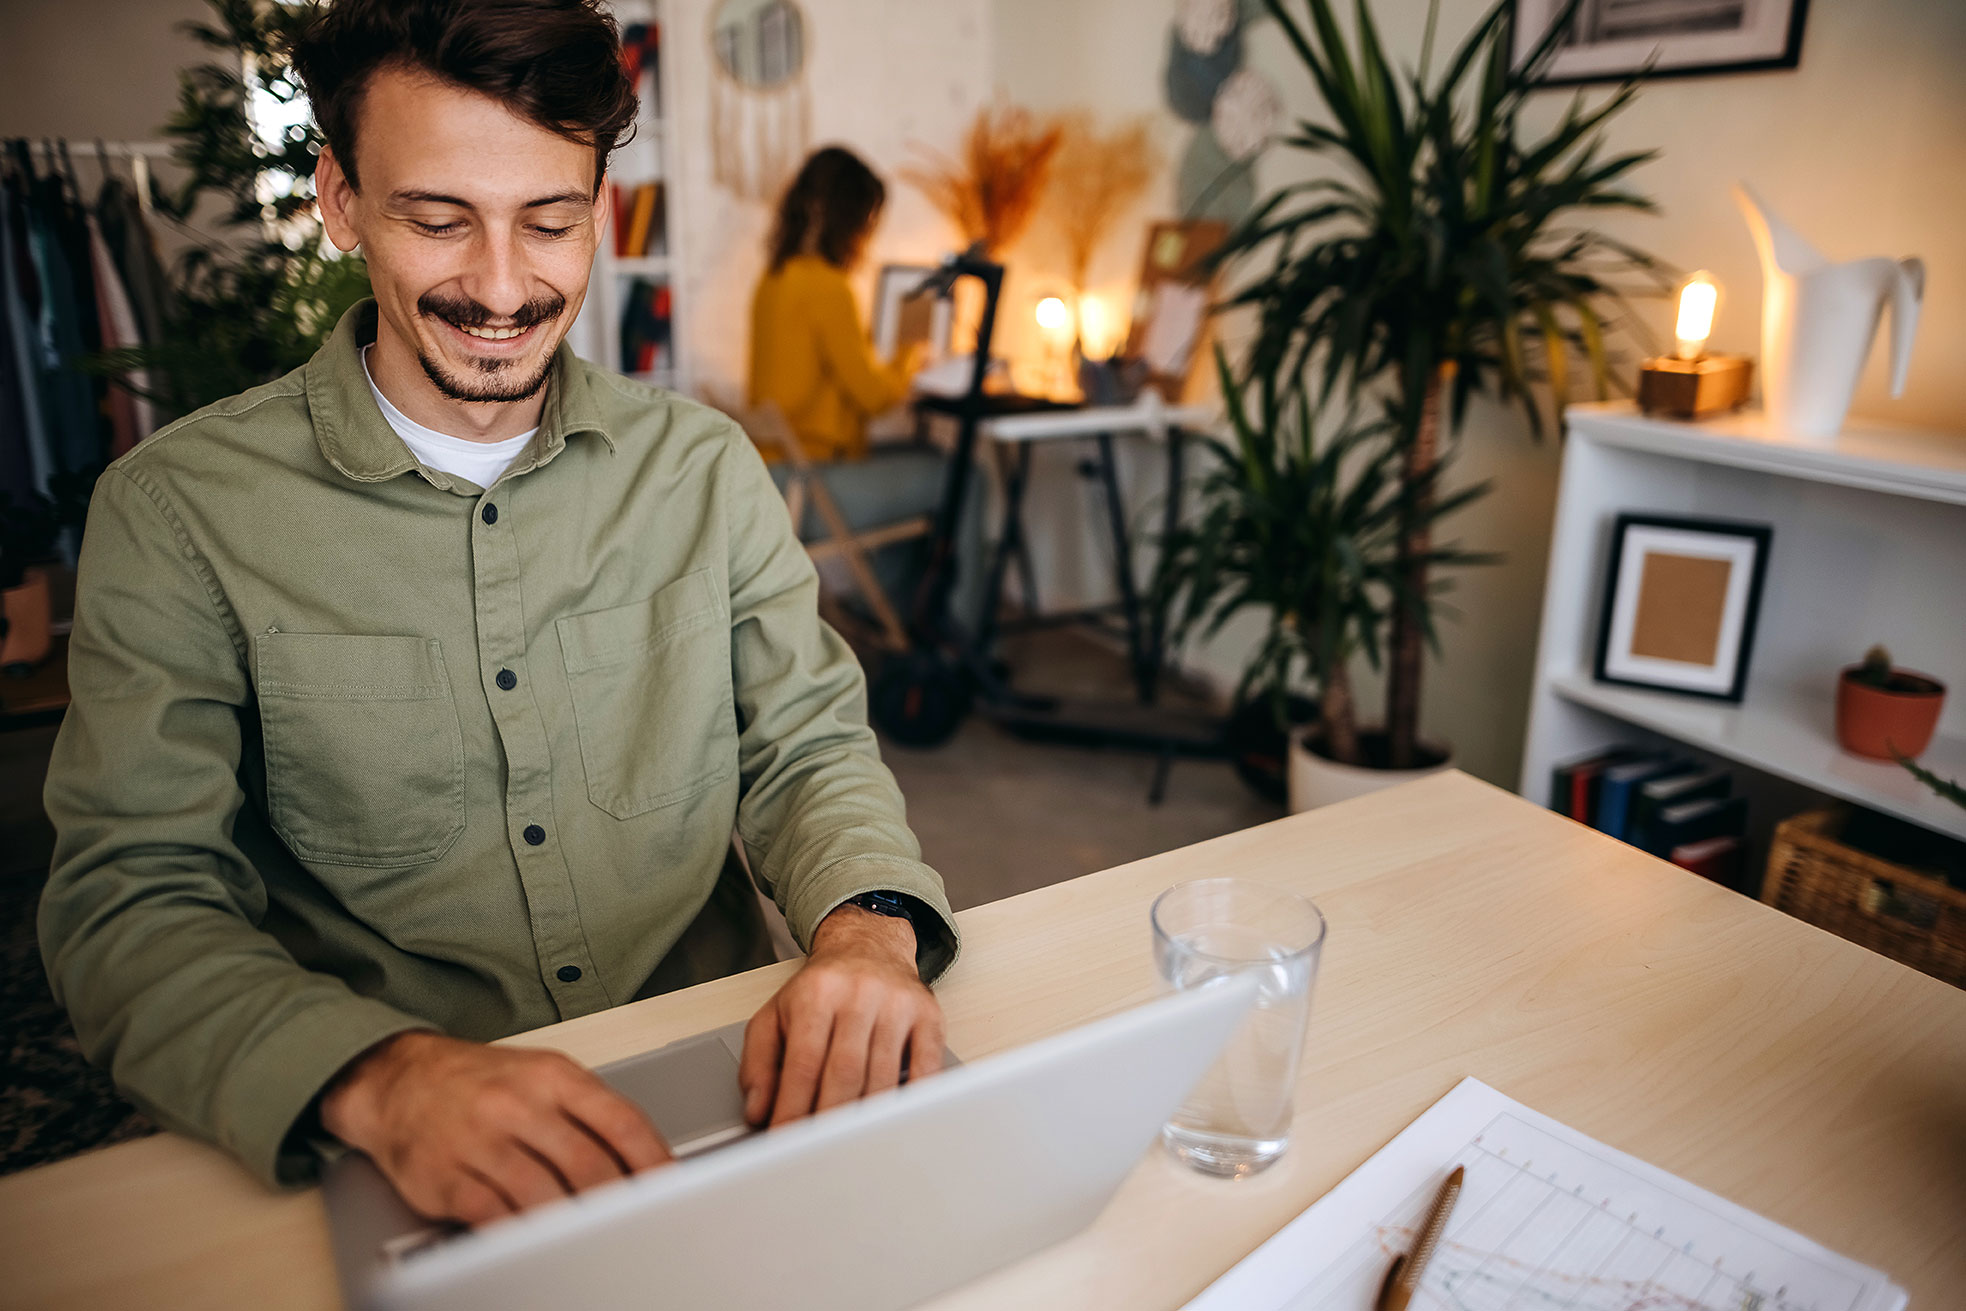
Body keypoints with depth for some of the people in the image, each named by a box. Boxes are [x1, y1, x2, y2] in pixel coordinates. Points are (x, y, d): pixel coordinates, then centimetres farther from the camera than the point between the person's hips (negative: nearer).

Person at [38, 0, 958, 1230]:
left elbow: (808, 747, 5)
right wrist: (384, 1078, -27)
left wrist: (868, 923, -18)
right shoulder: (181, 510, -4)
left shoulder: (705, 466, 6)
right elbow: (131, 902, -7)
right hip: (404, 1167, -1)